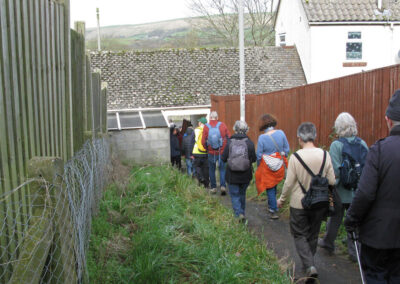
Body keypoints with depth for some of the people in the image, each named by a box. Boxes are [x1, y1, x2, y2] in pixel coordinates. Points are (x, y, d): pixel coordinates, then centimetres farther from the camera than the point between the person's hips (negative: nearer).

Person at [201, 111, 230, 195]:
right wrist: (226, 147, 10)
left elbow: (203, 141, -7)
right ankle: (223, 186, -3)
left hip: (211, 153, 0)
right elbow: (229, 137, -5)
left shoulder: (206, 127, -8)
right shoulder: (222, 125, -7)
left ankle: (213, 188, 18)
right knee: (222, 169, 10)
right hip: (222, 152, 0)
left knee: (212, 170, 14)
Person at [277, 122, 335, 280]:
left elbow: (289, 183, -13)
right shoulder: (325, 155, -9)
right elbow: (332, 181, -4)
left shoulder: (296, 157, -17)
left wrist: (282, 199, 3)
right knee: (313, 235, 21)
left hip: (299, 204, -3)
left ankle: (310, 265, -5)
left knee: (300, 235, 11)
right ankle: (309, 263, 35)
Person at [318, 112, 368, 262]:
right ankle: (354, 251, 16)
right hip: (359, 191, 3)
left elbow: (335, 171, -19)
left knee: (335, 217, 14)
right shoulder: (362, 144, -2)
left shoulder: (337, 145, -15)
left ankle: (328, 243, 34)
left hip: (341, 191, -3)